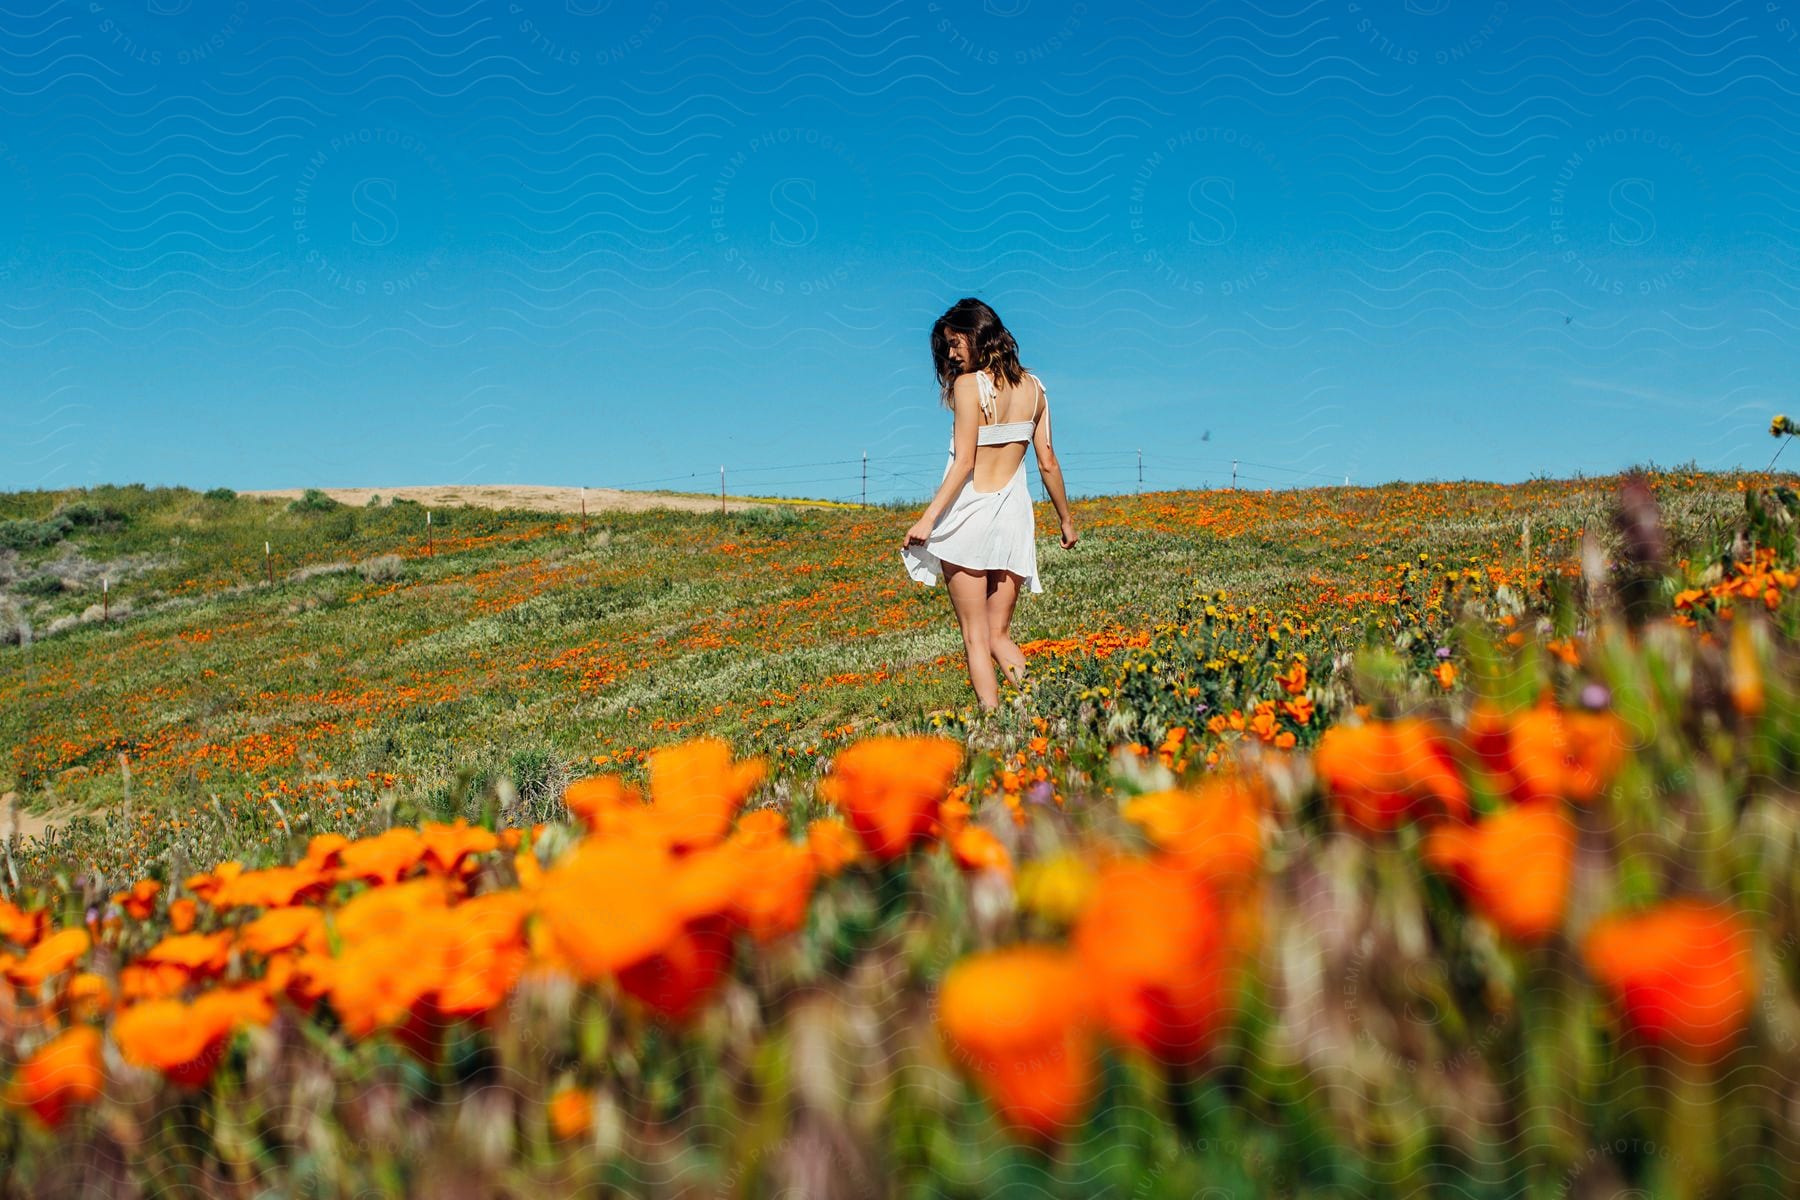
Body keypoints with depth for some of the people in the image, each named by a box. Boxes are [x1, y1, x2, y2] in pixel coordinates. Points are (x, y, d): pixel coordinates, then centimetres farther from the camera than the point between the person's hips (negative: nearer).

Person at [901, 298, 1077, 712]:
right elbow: (1048, 463, 10)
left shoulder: (969, 385, -10)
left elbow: (964, 462, -16)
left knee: (976, 639, 2)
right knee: (999, 636, 14)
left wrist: (927, 519, -18)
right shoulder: (1033, 388, 8)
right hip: (1014, 515, 6)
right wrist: (1066, 521, 19)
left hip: (970, 511, -5)